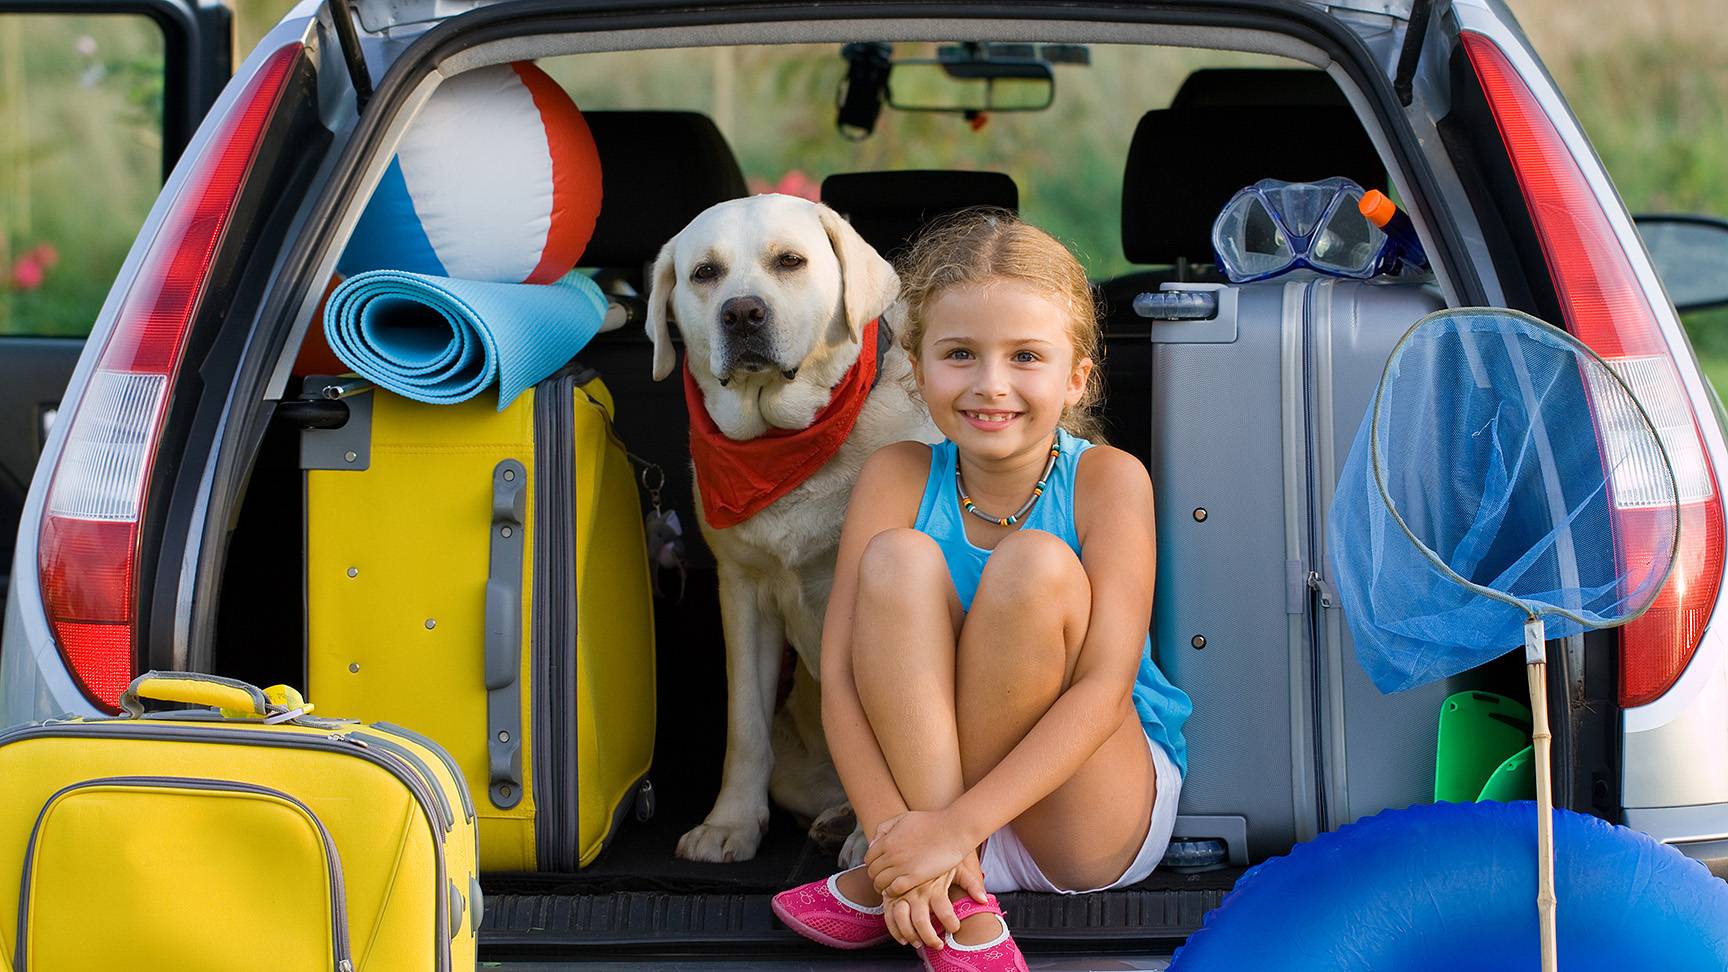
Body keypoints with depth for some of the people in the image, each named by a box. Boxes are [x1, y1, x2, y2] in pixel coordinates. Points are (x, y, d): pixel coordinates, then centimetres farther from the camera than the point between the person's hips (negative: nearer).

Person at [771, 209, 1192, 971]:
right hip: (930, 774, 2)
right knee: (898, 559, -22)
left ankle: (887, 884, -18)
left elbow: (1104, 690, -21)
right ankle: (959, 909, -27)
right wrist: (896, 832, -30)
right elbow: (841, 677, -14)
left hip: (1095, 821, -2)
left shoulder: (1107, 481, -13)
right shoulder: (898, 479, -6)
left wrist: (955, 826, -31)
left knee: (1034, 564, -26)